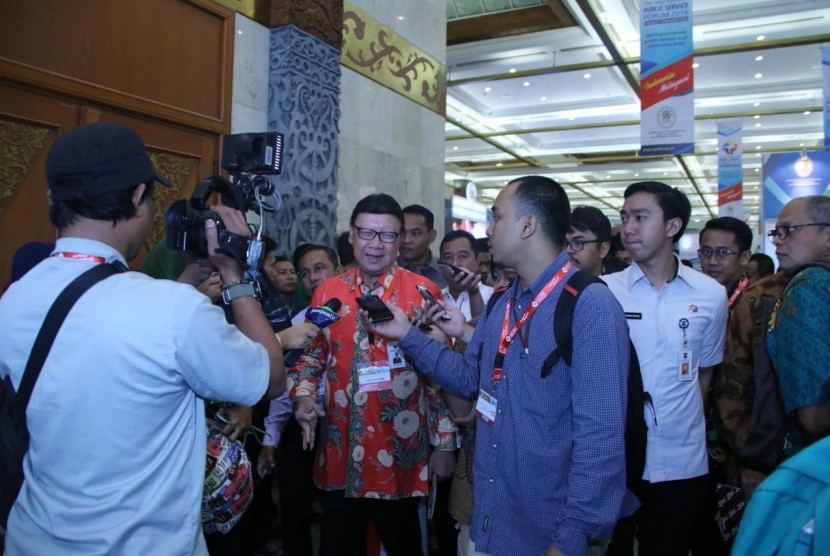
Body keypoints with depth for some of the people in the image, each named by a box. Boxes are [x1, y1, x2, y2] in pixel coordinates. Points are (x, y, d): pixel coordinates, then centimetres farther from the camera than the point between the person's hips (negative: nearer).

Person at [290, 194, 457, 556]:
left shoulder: (423, 292, -6)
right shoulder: (327, 292, 3)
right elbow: (310, 356, 12)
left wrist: (444, 443, -3)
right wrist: (303, 397, -7)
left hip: (400, 456, -2)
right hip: (339, 455, 3)